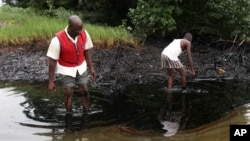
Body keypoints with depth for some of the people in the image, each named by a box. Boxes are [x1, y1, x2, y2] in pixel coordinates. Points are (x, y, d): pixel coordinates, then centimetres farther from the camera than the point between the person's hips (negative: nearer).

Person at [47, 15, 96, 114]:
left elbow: (86, 51, 0)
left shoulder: (84, 34, -17)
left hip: (81, 67, 3)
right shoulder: (58, 40, -30)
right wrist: (51, 81, -17)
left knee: (84, 91, 4)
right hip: (66, 69, -3)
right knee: (68, 93, 1)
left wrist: (91, 68, 2)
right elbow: (52, 61, -21)